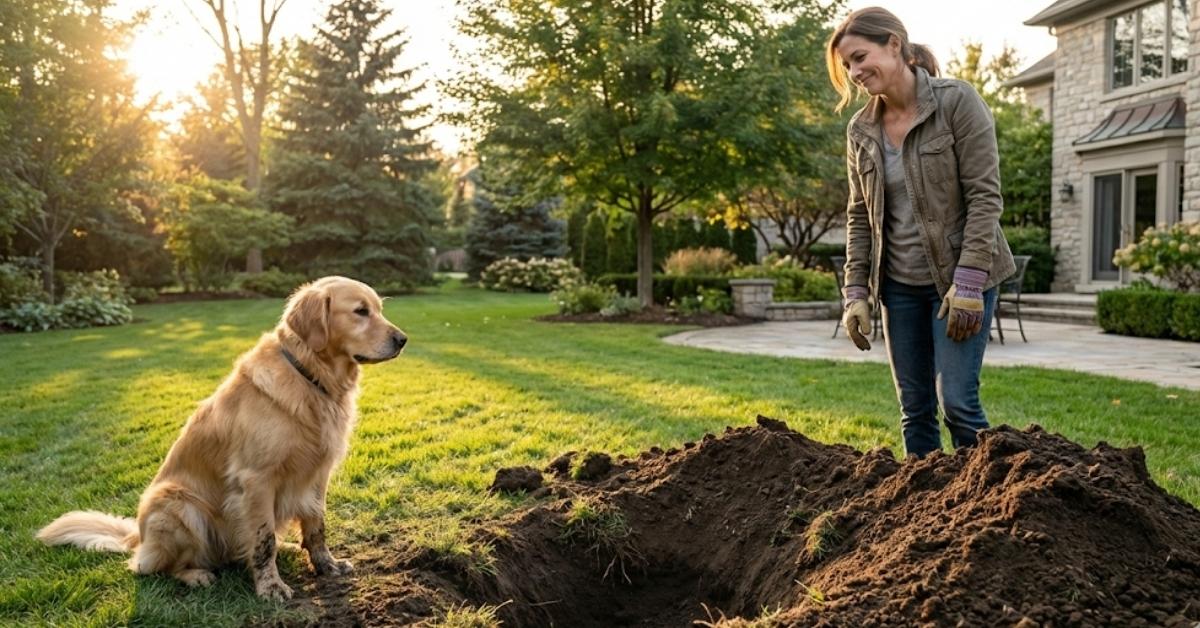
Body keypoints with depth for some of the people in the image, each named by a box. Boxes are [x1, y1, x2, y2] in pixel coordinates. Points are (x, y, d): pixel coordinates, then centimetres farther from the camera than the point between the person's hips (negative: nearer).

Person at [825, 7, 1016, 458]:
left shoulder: (957, 102, -10)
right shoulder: (861, 129, 4)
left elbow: (985, 196, -14)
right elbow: (860, 217, 8)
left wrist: (967, 283, -20)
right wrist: (855, 292, 1)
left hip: (960, 277, -5)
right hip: (900, 286, 5)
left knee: (957, 400, -9)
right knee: (914, 408, 8)